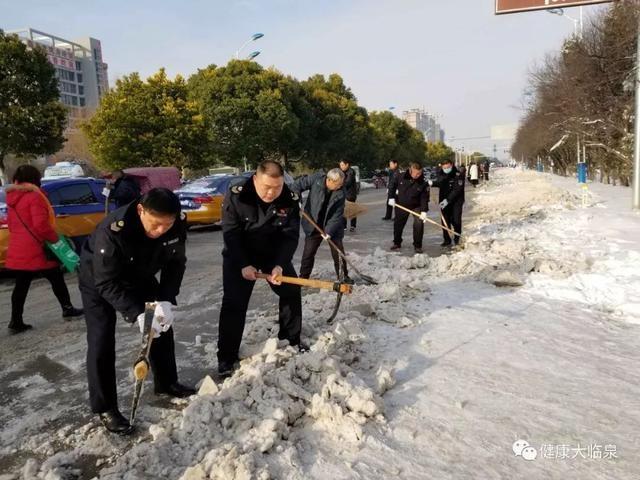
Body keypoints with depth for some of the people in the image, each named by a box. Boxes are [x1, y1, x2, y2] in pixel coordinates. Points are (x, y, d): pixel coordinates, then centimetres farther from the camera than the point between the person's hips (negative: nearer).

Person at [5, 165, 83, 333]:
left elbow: (10, 224, 20)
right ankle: (68, 309, 20)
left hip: (17, 251, 8)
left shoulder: (12, 199, 13)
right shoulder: (34, 197, -14)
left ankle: (16, 322, 10)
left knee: (21, 286, 9)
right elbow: (41, 225, -23)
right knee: (57, 280, 9)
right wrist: (55, 238, -11)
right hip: (35, 251, -8)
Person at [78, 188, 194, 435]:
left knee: (164, 323, 7)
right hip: (99, 280, -5)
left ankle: (166, 383, 27)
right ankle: (105, 408, 5)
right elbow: (107, 283, -35)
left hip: (140, 276, 5)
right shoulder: (112, 230, -41)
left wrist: (166, 300, -26)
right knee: (101, 340, -10)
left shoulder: (178, 224, -27)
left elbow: (175, 264, -15)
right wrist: (137, 313, -44)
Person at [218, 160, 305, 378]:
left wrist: (280, 264, -33)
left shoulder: (290, 200, -19)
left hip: (275, 254, 3)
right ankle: (226, 356, 4)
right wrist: (243, 265, -28)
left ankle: (291, 337, 30)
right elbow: (230, 234, -21)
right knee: (234, 303, -7)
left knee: (292, 291, 8)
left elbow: (291, 236, -19)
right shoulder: (236, 195, -25)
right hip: (239, 256, -3)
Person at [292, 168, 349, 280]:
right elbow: (300, 183, -4)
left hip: (332, 228, 0)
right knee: (308, 253, 8)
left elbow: (337, 215, -16)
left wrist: (329, 231, -24)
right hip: (313, 226, 0)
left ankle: (343, 277, 23)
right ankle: (303, 277, 24)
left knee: (338, 253, 6)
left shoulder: (340, 193, -16)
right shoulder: (316, 179, -17)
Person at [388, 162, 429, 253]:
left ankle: (417, 245, 0)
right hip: (401, 204, 2)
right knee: (398, 224, 10)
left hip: (416, 206, -2)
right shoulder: (401, 177, -16)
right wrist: (392, 197, -5)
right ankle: (397, 242, 30)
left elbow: (424, 198, -19)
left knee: (419, 224, -15)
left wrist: (424, 211, -27)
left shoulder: (423, 183, -21)